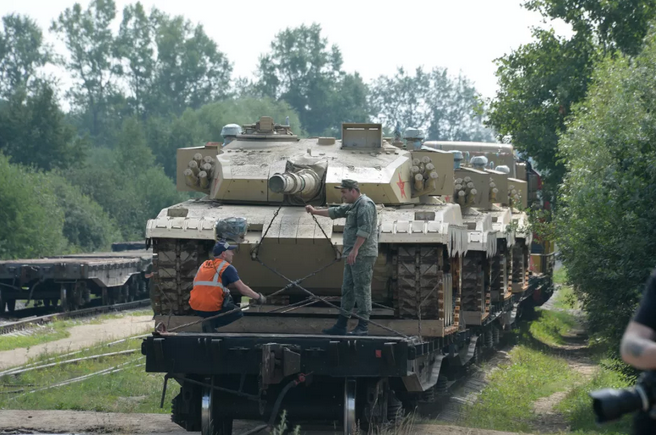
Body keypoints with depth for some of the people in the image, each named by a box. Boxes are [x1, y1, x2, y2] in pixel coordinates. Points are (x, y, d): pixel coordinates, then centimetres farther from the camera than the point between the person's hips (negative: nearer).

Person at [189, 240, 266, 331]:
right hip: (212, 309, -7)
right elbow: (242, 289, -5)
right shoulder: (227, 268, -5)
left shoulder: (204, 265, 17)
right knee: (238, 314, 18)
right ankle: (212, 323, -6)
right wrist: (258, 297, 8)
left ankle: (210, 322, 10)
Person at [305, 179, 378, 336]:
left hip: (363, 254, -11)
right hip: (354, 254, 11)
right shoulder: (353, 206, 20)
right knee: (347, 289, 11)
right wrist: (315, 211, 30)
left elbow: (365, 229, -22)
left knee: (362, 288, -9)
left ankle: (363, 326, -7)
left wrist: (355, 250, -24)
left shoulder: (365, 205, -13)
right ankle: (341, 325, 14)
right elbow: (335, 212, 32)